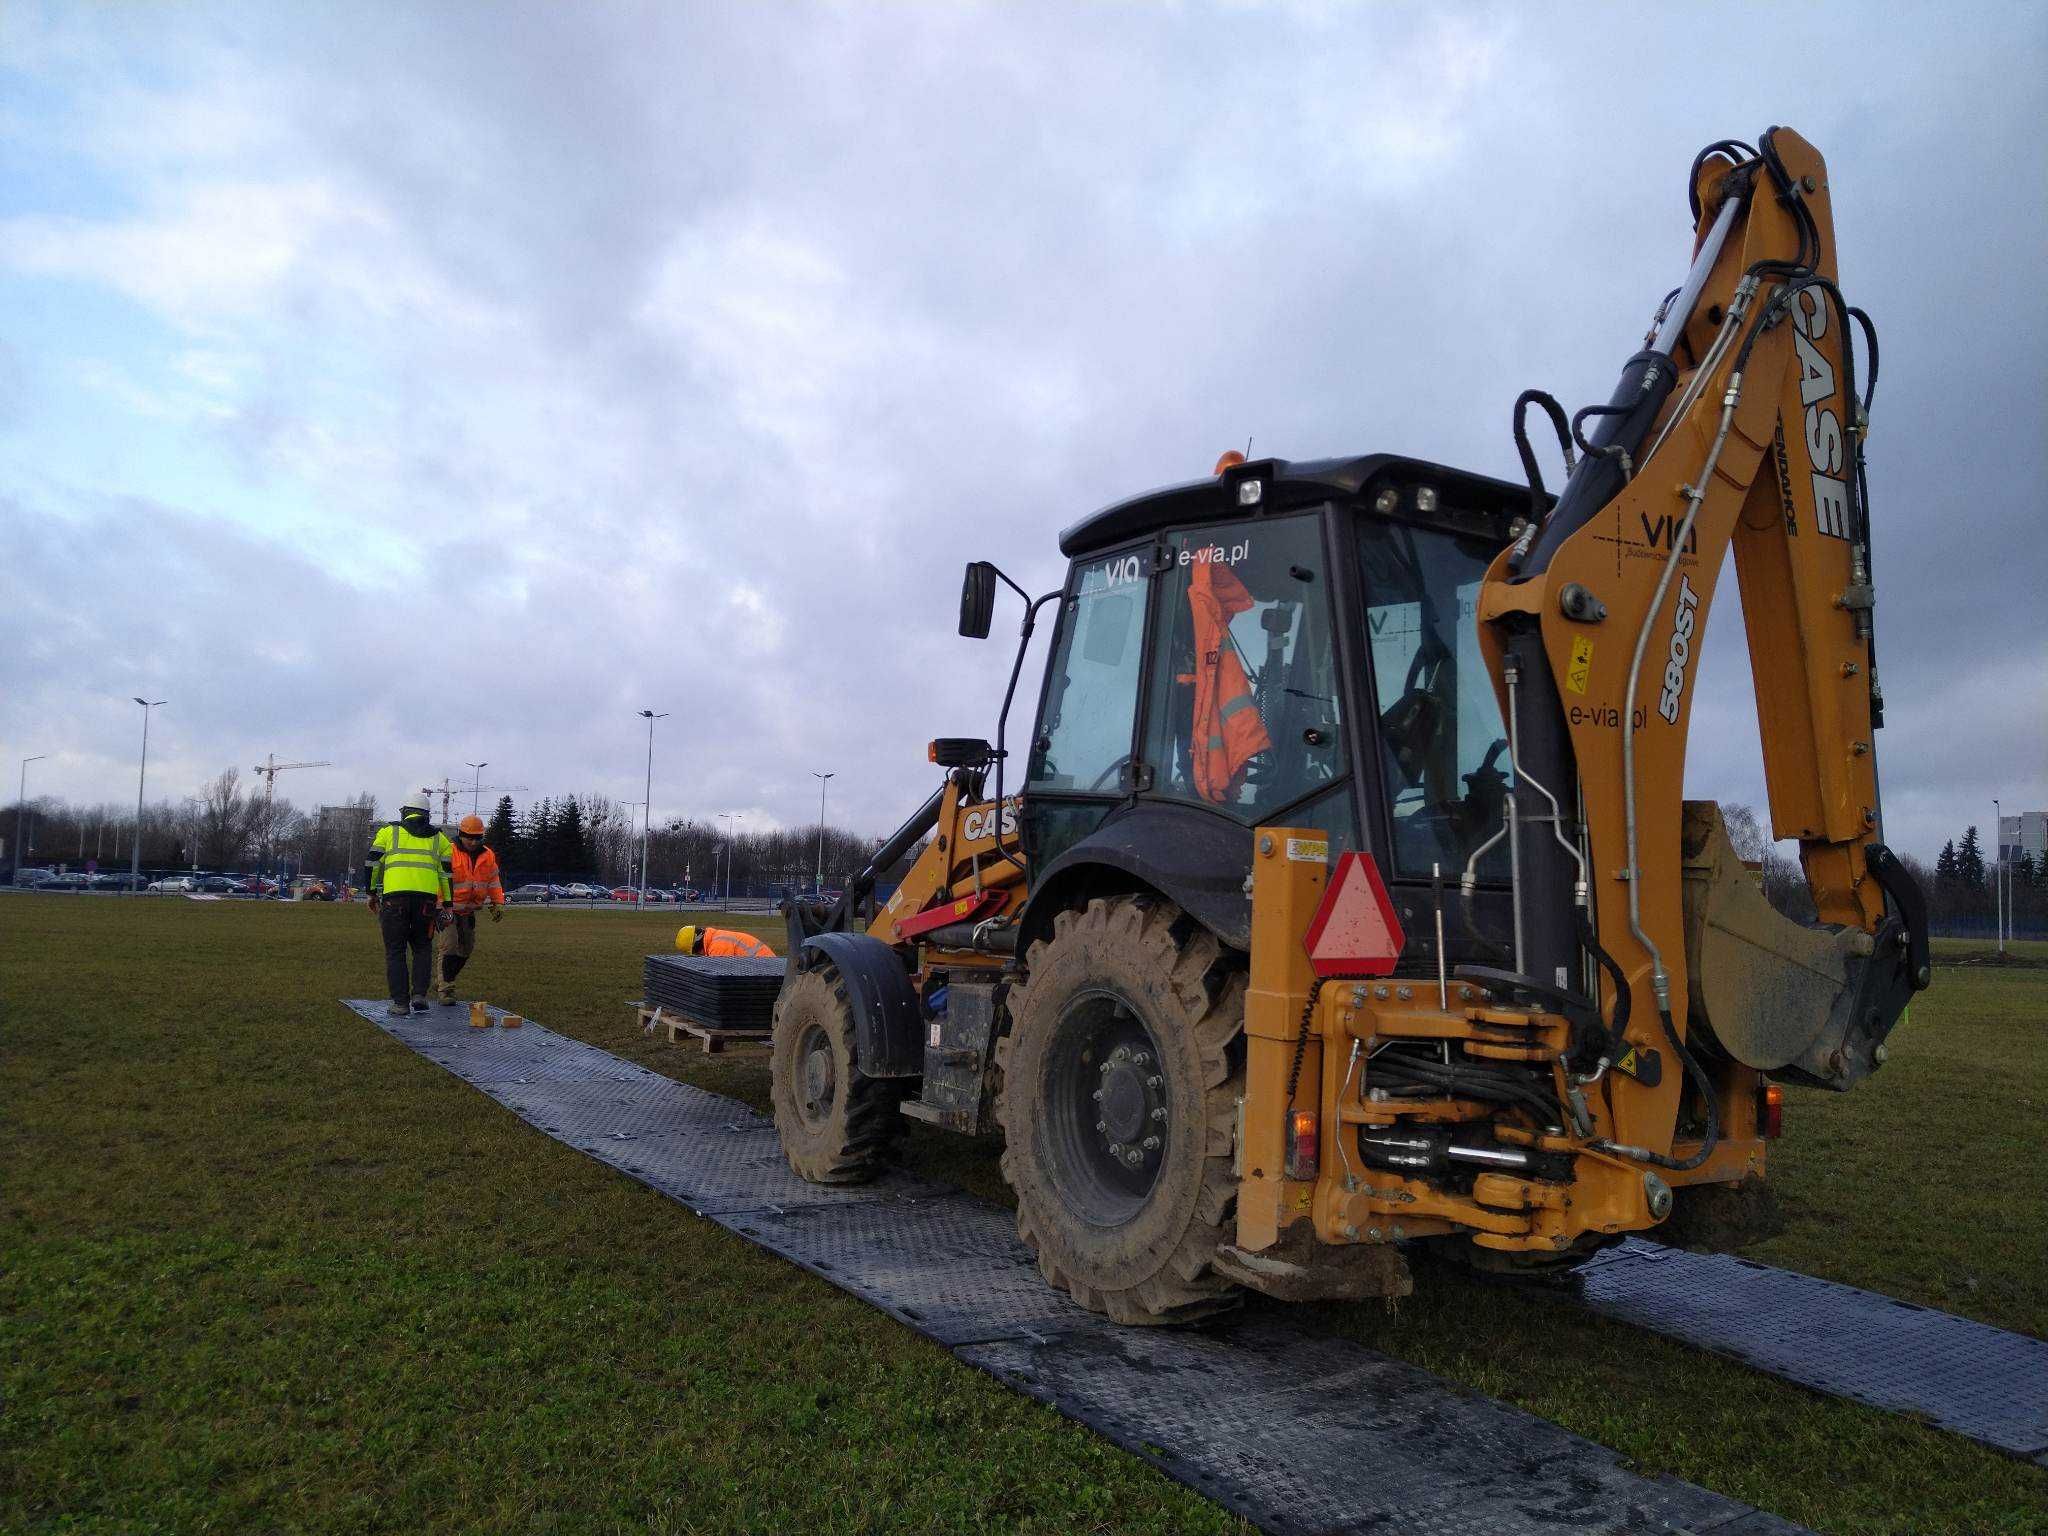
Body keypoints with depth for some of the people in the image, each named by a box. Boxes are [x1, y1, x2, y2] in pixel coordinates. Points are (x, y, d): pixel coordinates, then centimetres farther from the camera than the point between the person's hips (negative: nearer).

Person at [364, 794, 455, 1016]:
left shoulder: (389, 830, 15)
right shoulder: (439, 837, 19)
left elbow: (372, 862, 9)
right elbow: (448, 873, 13)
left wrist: (372, 893, 18)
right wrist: (447, 904, 15)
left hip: (394, 897, -1)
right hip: (427, 899, 1)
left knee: (395, 952, 7)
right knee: (422, 948, 18)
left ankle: (400, 1003, 5)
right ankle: (419, 995, 5)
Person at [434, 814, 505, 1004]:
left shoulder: (488, 856, 4)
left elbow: (493, 882, 13)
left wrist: (498, 903, 4)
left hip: (469, 911, 6)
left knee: (466, 949, 11)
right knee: (447, 947, -13)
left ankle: (441, 983, 26)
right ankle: (445, 990, -7)